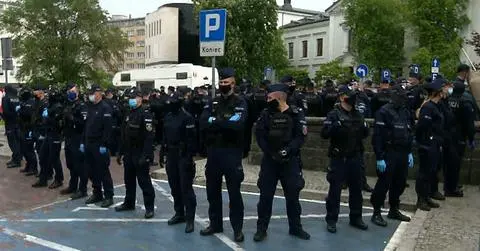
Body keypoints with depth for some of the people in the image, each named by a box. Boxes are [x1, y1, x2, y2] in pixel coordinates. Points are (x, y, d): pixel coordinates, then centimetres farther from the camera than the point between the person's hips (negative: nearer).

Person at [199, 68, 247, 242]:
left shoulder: (240, 103, -3)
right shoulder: (213, 103, 9)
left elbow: (237, 124, -21)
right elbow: (203, 124, -6)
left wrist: (215, 121, -12)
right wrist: (225, 124, -17)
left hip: (231, 152, -4)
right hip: (213, 151, 5)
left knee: (234, 192, 3)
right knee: (212, 190, 14)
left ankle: (237, 228, 15)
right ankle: (215, 224, 29)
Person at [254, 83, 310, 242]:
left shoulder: (296, 114, -4)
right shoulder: (266, 114, 2)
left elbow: (300, 137, -9)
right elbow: (259, 136, -3)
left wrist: (287, 150, -21)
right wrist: (270, 152, -14)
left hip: (290, 161, -1)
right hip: (269, 160, 1)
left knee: (292, 194, 10)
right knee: (265, 194, 5)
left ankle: (295, 227, 26)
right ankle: (261, 228, 17)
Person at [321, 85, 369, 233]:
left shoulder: (357, 115, 11)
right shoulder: (334, 114, -8)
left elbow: (364, 134, 18)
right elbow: (324, 134, -17)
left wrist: (364, 128, -3)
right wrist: (335, 126, -32)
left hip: (355, 158, 6)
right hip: (338, 158, -6)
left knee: (356, 188, 14)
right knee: (335, 189, 1)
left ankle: (356, 217, 29)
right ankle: (331, 220, 12)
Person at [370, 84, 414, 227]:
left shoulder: (406, 112, 12)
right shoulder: (384, 112, -12)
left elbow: (410, 133, 20)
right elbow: (377, 137, -16)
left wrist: (410, 152, 15)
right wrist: (380, 157, -19)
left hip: (403, 154, 7)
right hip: (388, 154, -7)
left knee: (400, 183, 14)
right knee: (384, 184, -2)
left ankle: (394, 210, 29)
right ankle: (376, 213, 8)